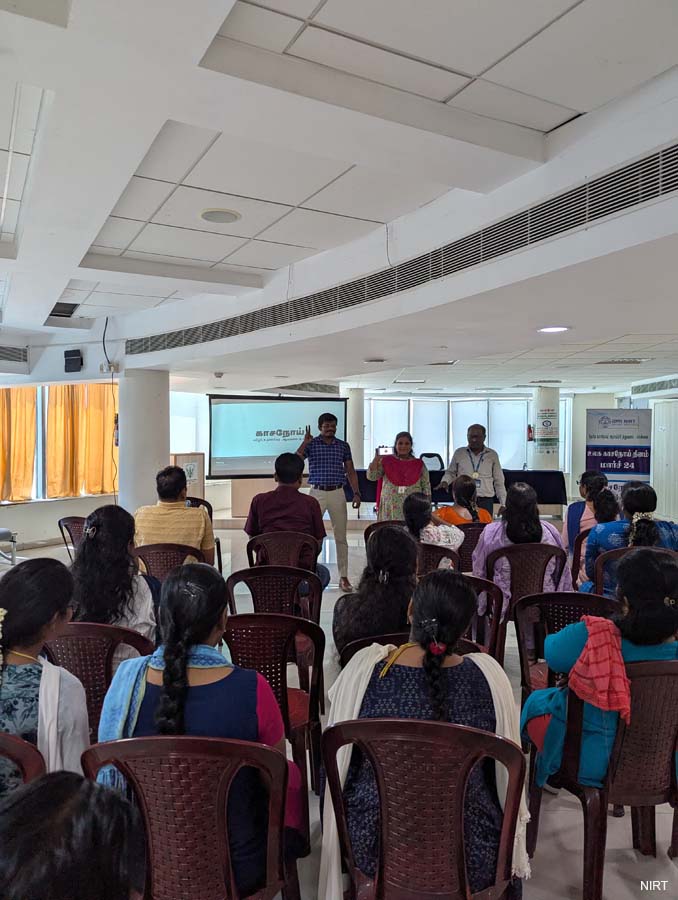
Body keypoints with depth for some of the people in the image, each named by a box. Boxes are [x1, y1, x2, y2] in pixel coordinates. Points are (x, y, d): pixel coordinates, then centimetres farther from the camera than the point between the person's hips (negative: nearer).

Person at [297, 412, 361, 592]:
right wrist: (305, 442, -18)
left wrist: (356, 493, -1)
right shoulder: (310, 444, 1)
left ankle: (344, 577, 12)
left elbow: (350, 471, 8)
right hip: (317, 493, -1)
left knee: (341, 537, 5)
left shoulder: (343, 446, 7)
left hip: (337, 493, 2)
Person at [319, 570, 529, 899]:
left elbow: (339, 760, -2)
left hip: (374, 846, 1)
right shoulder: (487, 673, -18)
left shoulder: (365, 667, -18)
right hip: (469, 854, 0)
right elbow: (505, 772, -3)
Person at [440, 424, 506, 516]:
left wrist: (503, 504, 7)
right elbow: (450, 473, 19)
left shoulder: (492, 455, 8)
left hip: (485, 502, 0)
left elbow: (499, 481, 12)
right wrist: (445, 481, -2)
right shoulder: (459, 453, 7)